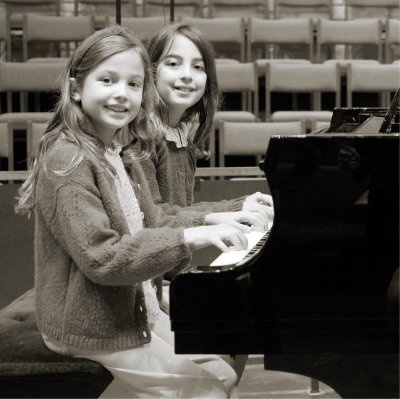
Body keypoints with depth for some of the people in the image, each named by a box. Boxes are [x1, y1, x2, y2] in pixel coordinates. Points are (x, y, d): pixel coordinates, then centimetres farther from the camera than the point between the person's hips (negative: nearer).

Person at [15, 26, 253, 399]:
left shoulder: (121, 156, 10)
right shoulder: (67, 161, -22)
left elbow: (150, 224, 13)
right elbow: (102, 259, -28)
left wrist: (208, 224, -2)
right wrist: (190, 238, -31)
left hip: (134, 307, 9)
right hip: (91, 326, -9)